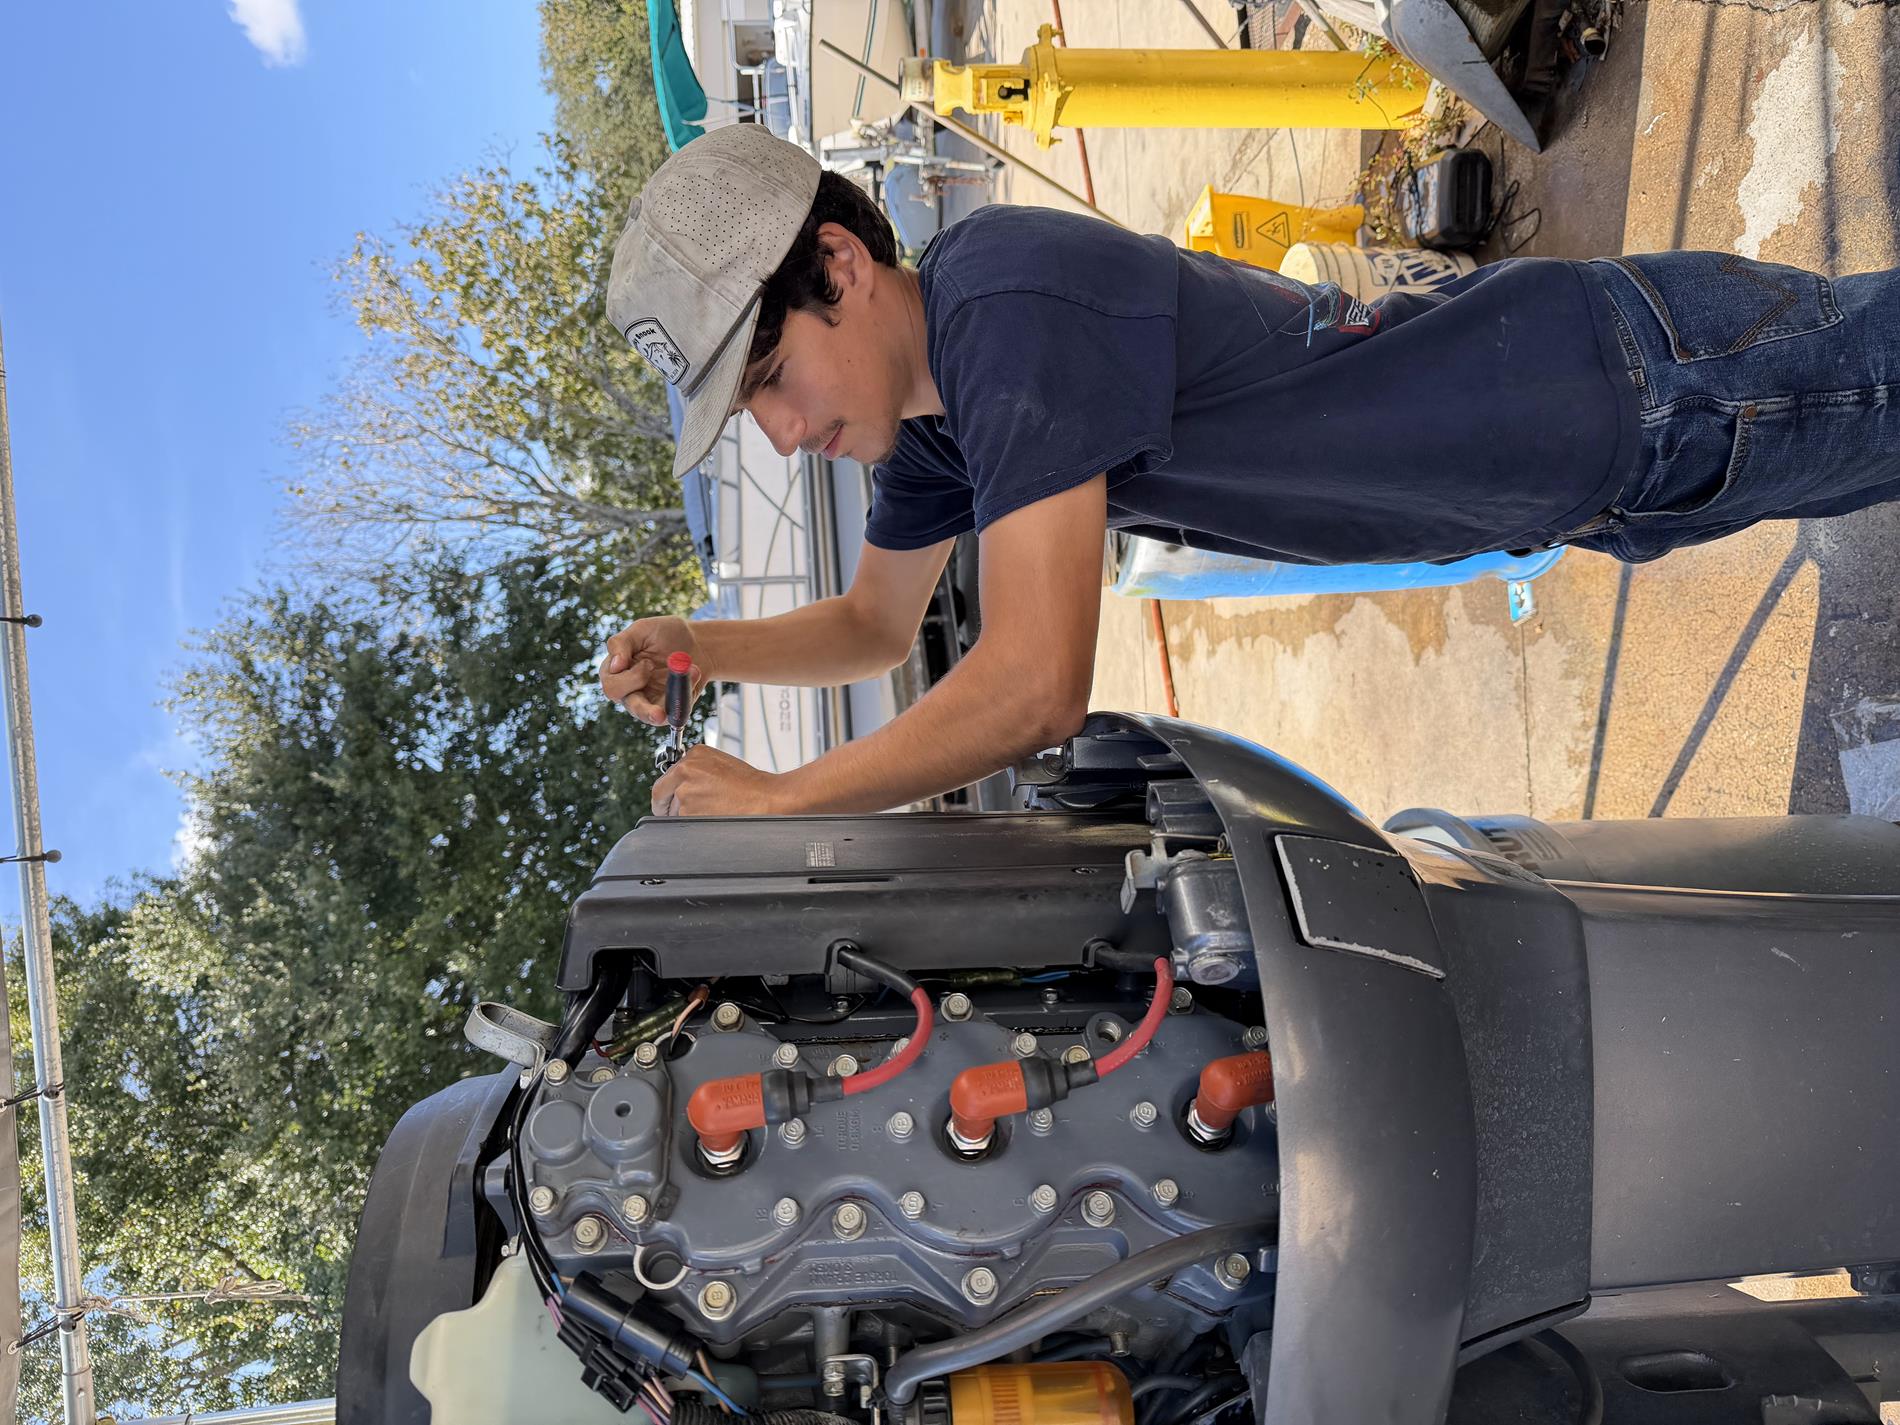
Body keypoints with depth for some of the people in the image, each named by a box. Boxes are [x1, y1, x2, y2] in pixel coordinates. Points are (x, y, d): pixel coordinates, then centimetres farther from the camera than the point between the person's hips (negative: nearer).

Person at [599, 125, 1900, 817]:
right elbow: (877, 627, 9)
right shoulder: (924, 381, -6)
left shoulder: (1007, 299, -36)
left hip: (1650, 376, -7)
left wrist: (776, 797, -31)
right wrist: (698, 649, -6)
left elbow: (1036, 684, -40)